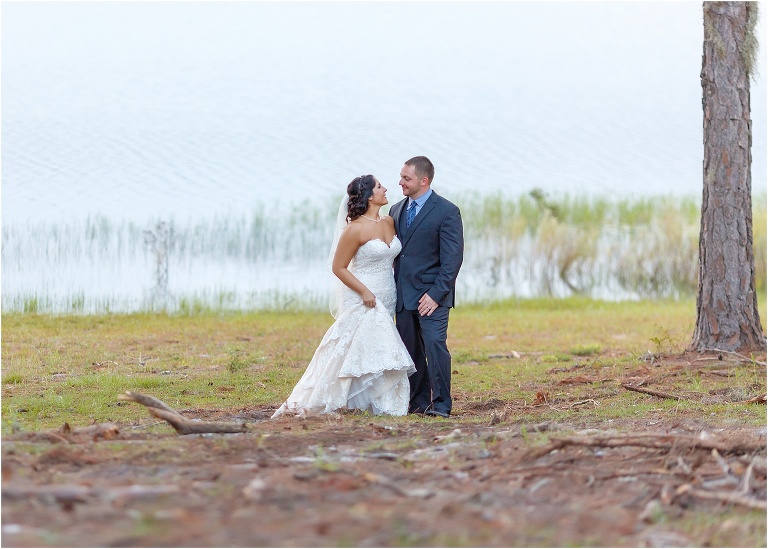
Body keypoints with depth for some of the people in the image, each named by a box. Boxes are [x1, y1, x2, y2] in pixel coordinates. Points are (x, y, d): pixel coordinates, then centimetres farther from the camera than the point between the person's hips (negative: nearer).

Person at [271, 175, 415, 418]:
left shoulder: (389, 222, 6)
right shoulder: (355, 229, -15)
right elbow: (338, 267, -11)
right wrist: (364, 292, -18)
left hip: (386, 303, 7)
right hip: (362, 303, -7)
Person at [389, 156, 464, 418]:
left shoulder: (447, 212, -6)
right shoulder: (396, 210, 14)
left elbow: (452, 258, -10)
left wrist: (436, 293, -16)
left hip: (431, 294, -6)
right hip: (403, 295, 6)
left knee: (434, 344, -13)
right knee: (410, 349, 7)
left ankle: (440, 404, -7)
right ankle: (418, 402, 15)